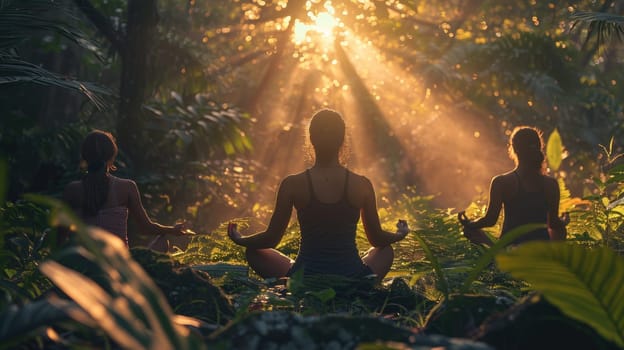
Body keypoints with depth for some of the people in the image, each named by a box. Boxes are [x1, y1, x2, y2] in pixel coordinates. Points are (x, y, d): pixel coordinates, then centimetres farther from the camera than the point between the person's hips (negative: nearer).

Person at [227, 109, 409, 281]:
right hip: (353, 280, 2)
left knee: (253, 251, 23)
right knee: (386, 250, 33)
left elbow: (271, 238, 0)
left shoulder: (293, 185, -10)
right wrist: (400, 235, 30)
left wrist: (240, 240, 21)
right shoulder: (362, 185, -7)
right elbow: (377, 239, 6)